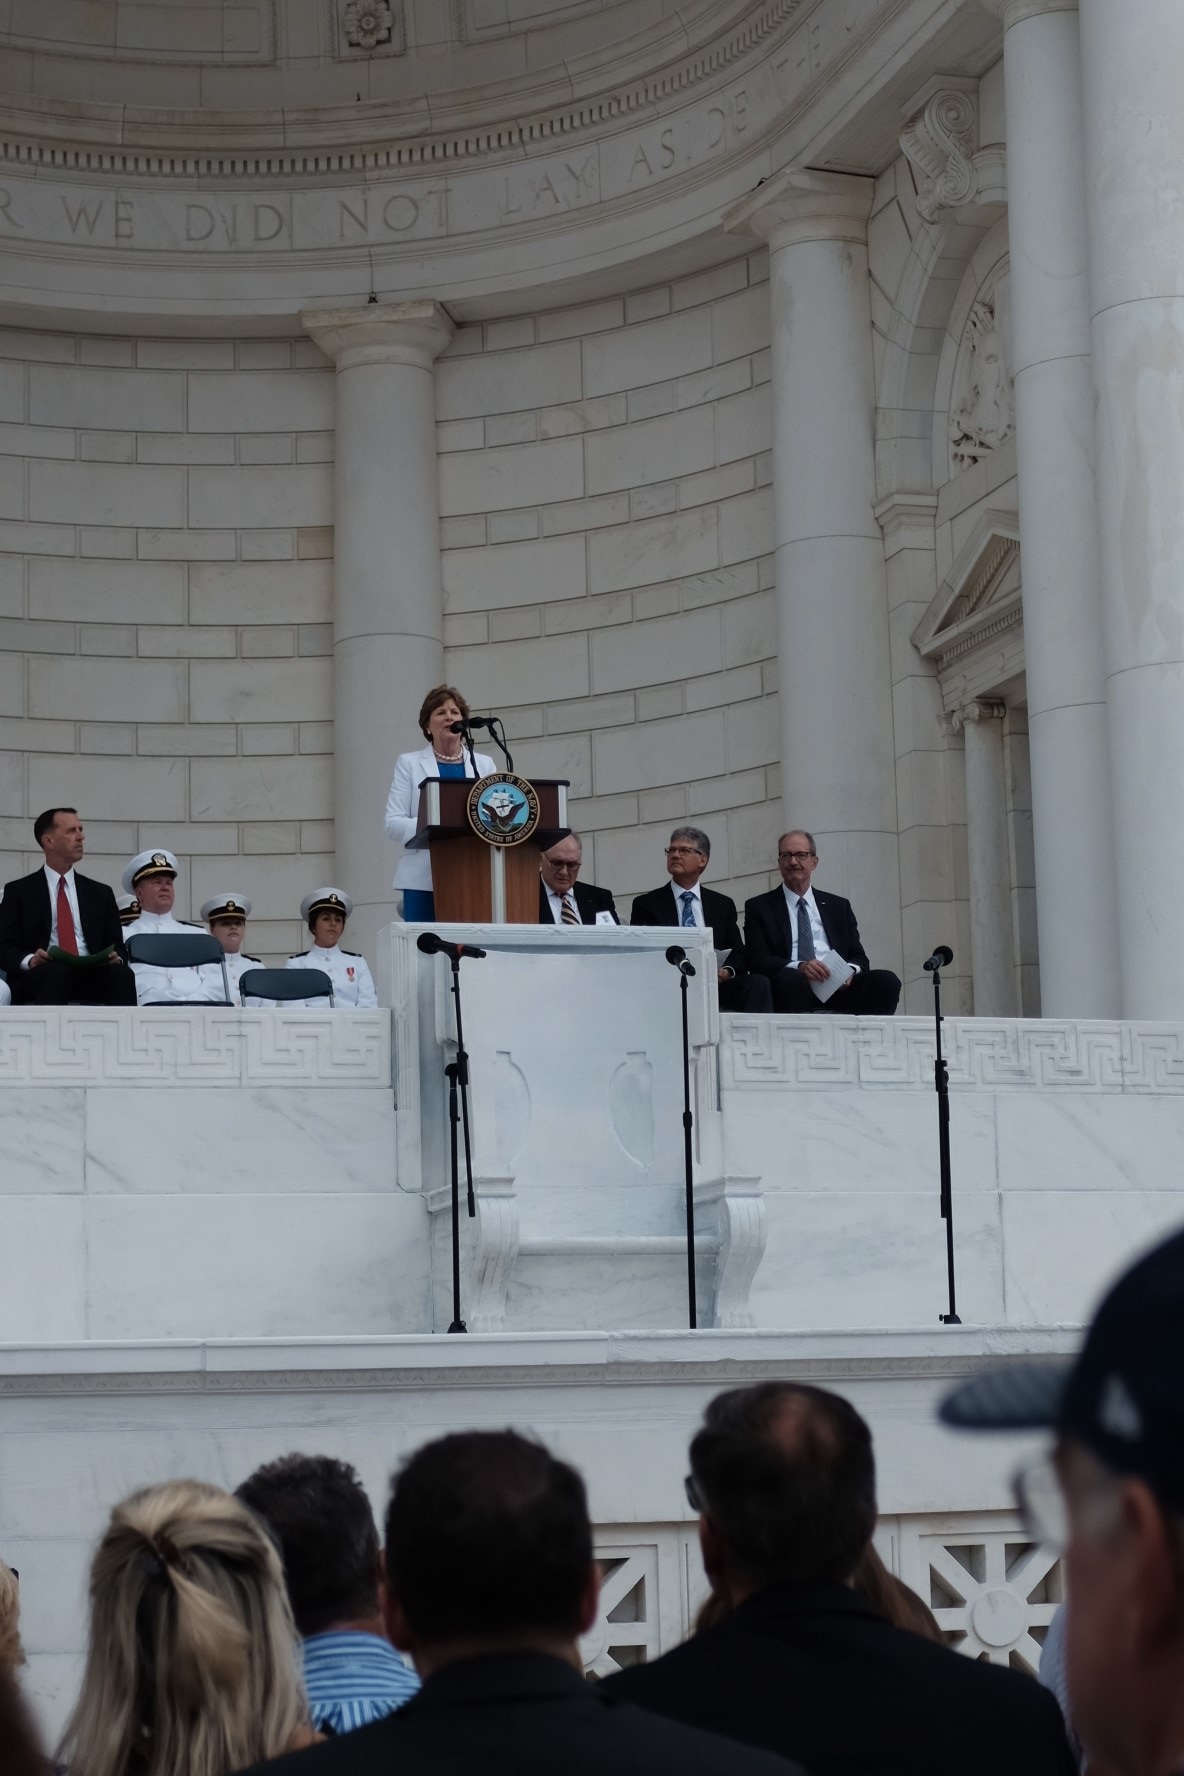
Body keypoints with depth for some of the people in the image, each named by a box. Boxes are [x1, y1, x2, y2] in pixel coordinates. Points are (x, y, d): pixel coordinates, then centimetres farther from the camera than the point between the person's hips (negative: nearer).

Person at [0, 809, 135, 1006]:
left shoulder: (101, 893, 23)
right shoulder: (19, 891, 13)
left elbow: (117, 946, 18)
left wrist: (116, 957, -7)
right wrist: (29, 960, -17)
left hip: (91, 975, 3)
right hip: (43, 978, -3)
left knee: (122, 974, -31)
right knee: (55, 973, -39)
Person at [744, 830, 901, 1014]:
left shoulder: (839, 906, 22)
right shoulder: (759, 907, 14)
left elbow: (859, 957, 19)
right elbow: (758, 960, 1)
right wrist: (799, 967, -18)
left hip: (838, 987, 3)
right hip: (794, 991, -3)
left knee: (886, 981, -25)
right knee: (788, 979, -38)